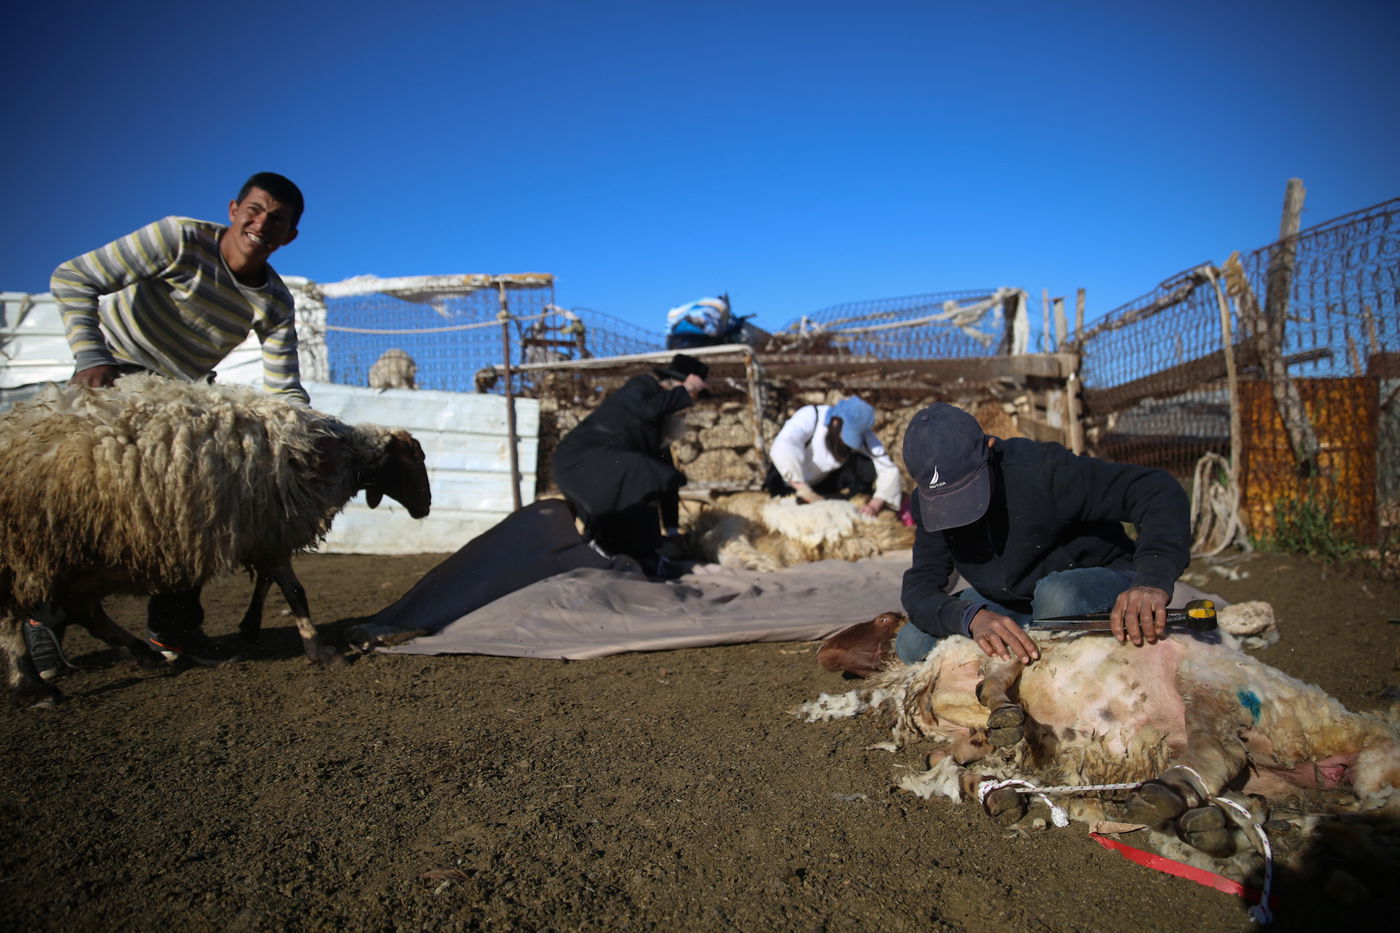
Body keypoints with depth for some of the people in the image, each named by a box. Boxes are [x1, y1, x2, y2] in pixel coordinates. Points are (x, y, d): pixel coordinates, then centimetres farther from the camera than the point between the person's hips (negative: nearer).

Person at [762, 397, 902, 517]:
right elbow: (782, 450, -45)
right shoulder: (810, 416, -31)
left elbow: (889, 471, -21)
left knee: (867, 464, -23)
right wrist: (807, 493, -46)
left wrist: (874, 506, -36)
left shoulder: (861, 433, -19)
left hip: (826, 481, 1)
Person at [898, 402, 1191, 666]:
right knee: (912, 643, -12)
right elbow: (919, 587, -21)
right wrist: (972, 617, -43)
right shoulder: (928, 502, -14)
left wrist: (1153, 580, -49)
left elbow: (1160, 492, -32)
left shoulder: (1041, 468, -29)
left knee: (1058, 593, -39)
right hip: (1008, 604, 5)